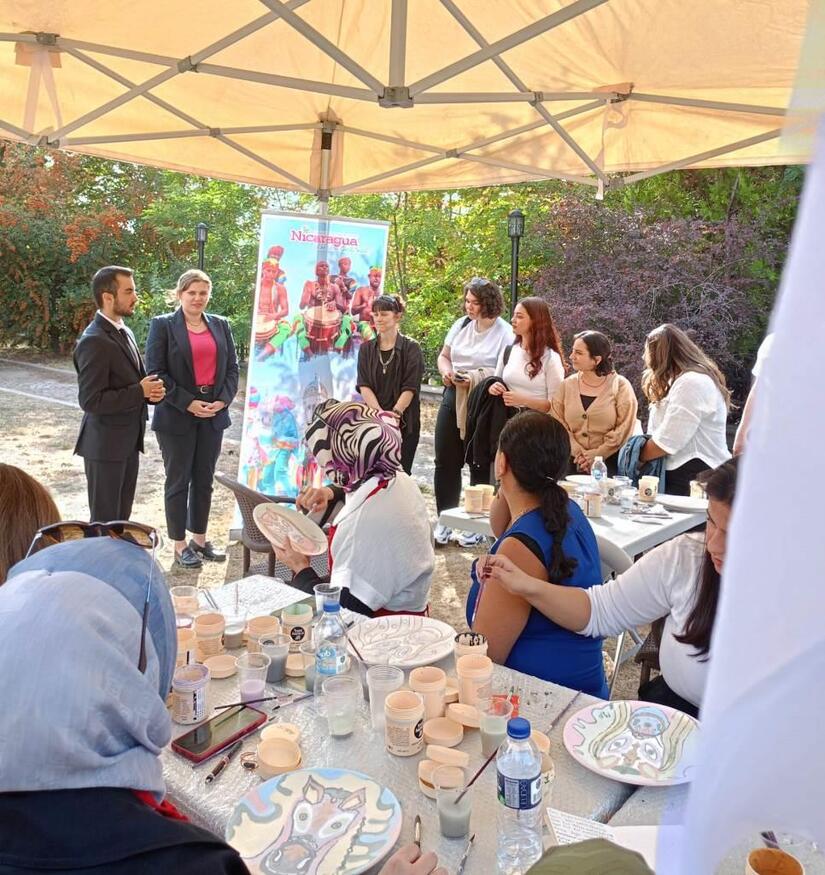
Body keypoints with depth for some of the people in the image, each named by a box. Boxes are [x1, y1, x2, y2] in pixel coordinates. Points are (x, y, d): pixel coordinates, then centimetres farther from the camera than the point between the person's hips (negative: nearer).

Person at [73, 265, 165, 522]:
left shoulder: (124, 331, 9)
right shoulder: (94, 341, -21)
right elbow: (91, 400, -25)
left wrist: (149, 390, -4)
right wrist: (140, 392, -20)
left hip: (128, 439, 9)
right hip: (105, 443, -9)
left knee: (122, 514, 20)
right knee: (105, 519, 5)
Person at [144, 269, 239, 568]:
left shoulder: (220, 325, 10)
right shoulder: (163, 325, -3)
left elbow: (232, 367, 9)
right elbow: (156, 371, -9)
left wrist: (223, 400, -7)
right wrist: (188, 403, -15)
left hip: (213, 415, 4)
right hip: (177, 417, -4)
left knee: (204, 479, 12)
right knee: (178, 481, 5)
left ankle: (200, 538, 25)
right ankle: (180, 545, 15)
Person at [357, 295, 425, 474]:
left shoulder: (410, 348, 1)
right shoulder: (366, 349, 10)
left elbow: (410, 387, -6)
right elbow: (363, 385, 0)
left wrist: (395, 414, -18)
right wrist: (379, 413, -14)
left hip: (403, 421, -2)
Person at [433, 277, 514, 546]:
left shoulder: (504, 333, -9)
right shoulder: (461, 325, 8)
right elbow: (444, 355, 17)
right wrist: (446, 371, -4)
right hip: (453, 397, 5)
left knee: (480, 464, 6)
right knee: (445, 461, 7)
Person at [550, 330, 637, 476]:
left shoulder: (620, 386, -2)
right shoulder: (567, 385, 7)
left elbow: (624, 428, -7)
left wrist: (597, 454, -13)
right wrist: (577, 451, -12)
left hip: (609, 462, -2)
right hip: (572, 462, 2)